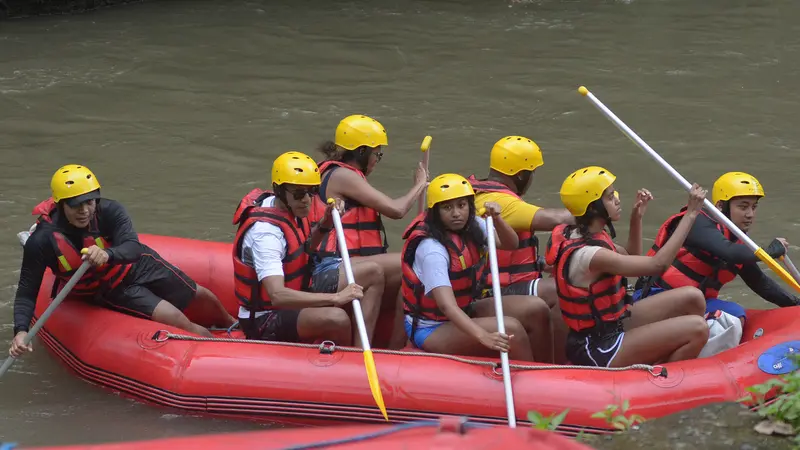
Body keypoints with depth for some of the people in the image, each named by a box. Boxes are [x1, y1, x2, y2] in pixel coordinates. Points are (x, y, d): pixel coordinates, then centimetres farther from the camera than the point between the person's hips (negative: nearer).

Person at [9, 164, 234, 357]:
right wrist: (21, 331, -41)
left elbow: (133, 248, -40)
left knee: (203, 297, 15)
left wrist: (107, 254, -62)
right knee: (176, 319, -15)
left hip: (139, 266, 2)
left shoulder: (109, 211, -27)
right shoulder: (43, 241, -30)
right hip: (113, 292, -2)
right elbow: (27, 291, -25)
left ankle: (231, 324, 48)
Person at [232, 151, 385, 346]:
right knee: (336, 318, -37)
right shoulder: (265, 231, -28)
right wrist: (336, 297, -40)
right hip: (265, 320, -10)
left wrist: (324, 225, 4)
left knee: (373, 273, 5)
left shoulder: (290, 207, 1)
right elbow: (277, 296, -39)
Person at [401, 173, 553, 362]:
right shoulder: (432, 249, -27)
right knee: (510, 329, -27)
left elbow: (510, 244, -5)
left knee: (536, 310, -6)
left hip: (464, 312, 9)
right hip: (432, 330, -9)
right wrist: (483, 336, -50)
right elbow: (447, 305, -37)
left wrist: (497, 219, -26)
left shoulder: (472, 225, -2)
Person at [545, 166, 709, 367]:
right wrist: (690, 214, -22)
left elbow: (632, 258, 20)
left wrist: (636, 218, 5)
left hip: (610, 325, 10)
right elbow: (657, 264, -25)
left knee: (693, 298, 3)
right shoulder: (588, 255, -26)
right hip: (597, 350, -10)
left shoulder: (581, 235, 4)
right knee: (697, 329, -19)